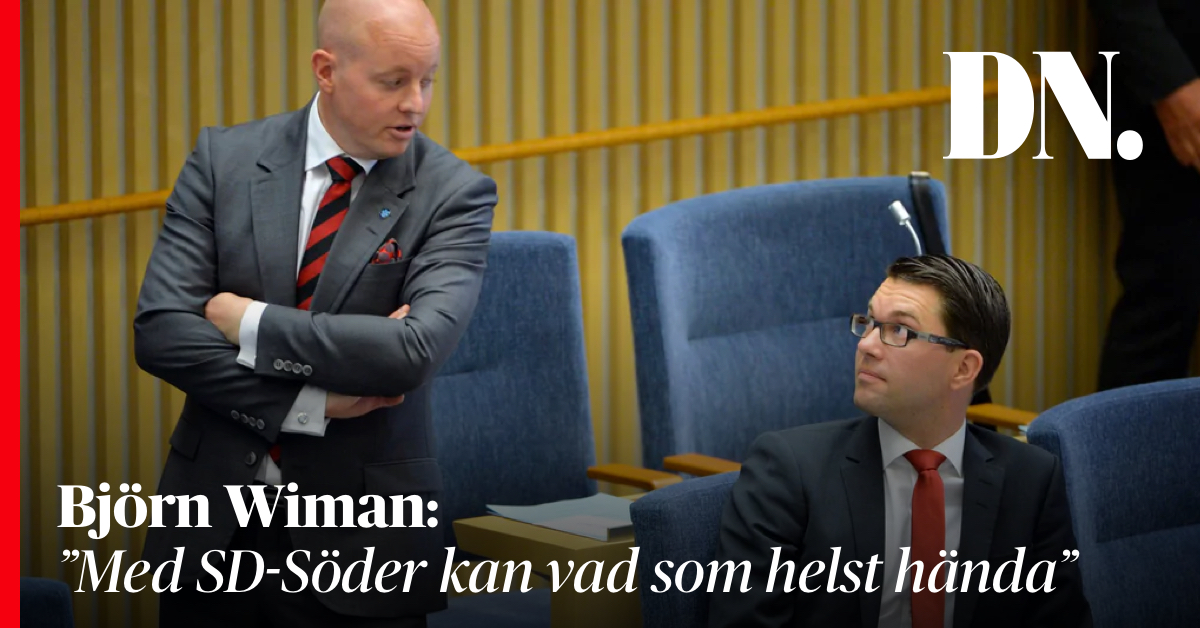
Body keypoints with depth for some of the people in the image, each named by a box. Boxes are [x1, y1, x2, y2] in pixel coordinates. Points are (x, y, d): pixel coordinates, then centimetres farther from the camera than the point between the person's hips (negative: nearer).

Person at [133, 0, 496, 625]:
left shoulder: (453, 193, -6)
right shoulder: (224, 157, 0)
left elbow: (416, 349, -21)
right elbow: (160, 329, -8)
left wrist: (249, 322, -16)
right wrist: (311, 405, -16)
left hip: (359, 533, -2)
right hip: (212, 524, 2)